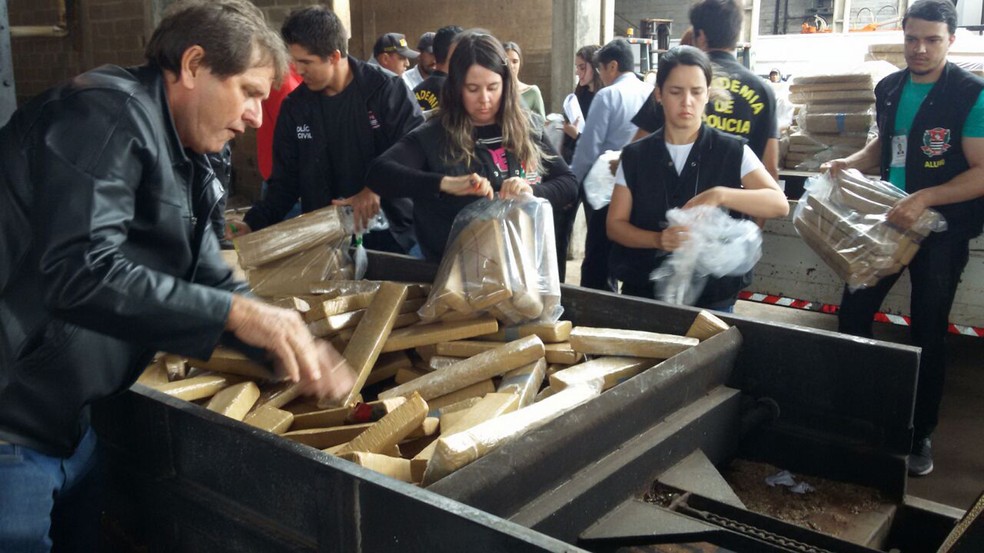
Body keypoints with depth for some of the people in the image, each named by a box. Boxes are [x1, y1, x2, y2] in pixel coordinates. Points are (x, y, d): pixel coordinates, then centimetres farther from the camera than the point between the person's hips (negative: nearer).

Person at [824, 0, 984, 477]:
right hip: (888, 220, 5)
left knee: (928, 333, 4)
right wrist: (851, 162, -1)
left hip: (941, 231, -5)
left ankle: (922, 434, 19)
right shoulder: (889, 89, 3)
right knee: (852, 314, 9)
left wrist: (924, 198, -30)